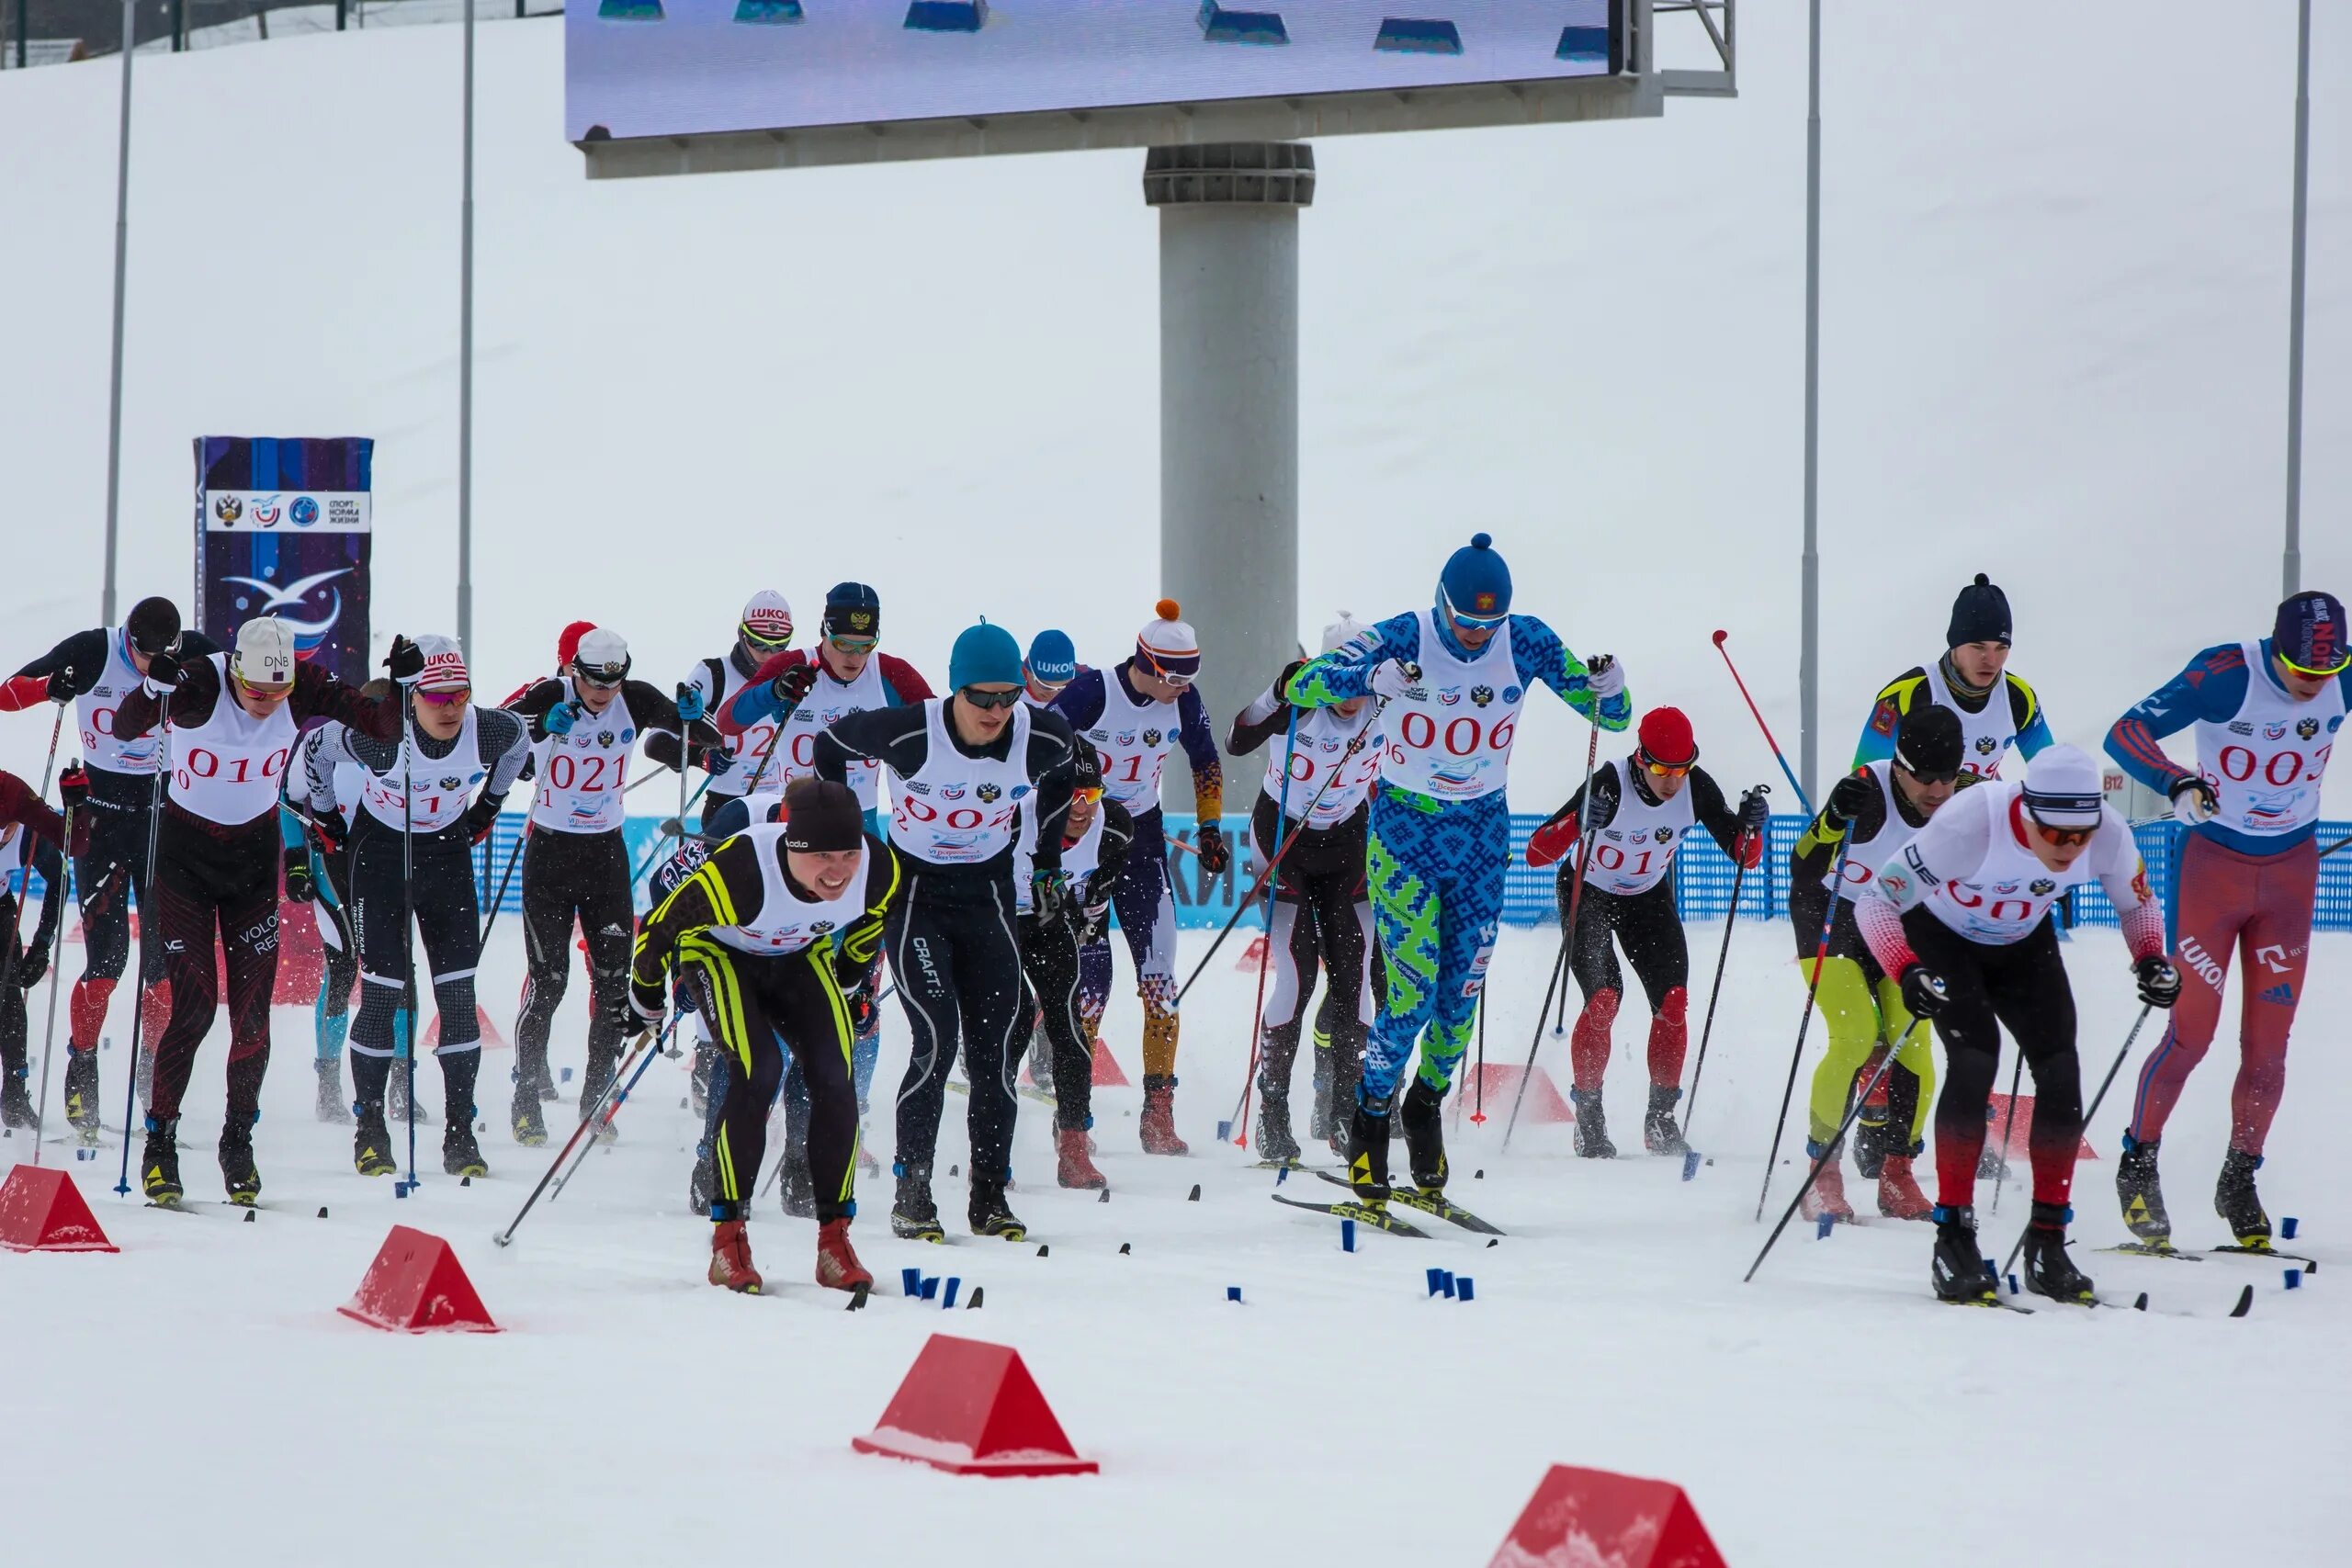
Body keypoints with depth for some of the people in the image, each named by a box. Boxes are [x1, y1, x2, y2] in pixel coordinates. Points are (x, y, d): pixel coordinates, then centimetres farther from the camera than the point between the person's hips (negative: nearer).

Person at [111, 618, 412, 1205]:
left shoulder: (304, 689, -16)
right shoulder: (199, 684, -24)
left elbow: (383, 725, -12)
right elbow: (125, 728, -35)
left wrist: (406, 683, -31)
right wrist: (155, 688, -54)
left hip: (254, 855, 3)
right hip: (186, 853, -3)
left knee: (252, 1009, -2)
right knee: (194, 1005, -9)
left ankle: (238, 1141, 14)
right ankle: (160, 1141, 4)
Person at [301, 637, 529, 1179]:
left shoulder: (491, 731, -19)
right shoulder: (375, 733, -27)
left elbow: (519, 742, 7)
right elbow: (316, 750, -7)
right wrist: (326, 820, 3)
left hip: (448, 852, 3)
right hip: (379, 851, -3)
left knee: (459, 993, -2)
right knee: (383, 992, -7)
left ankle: (459, 1135, 5)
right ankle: (370, 1131, 5)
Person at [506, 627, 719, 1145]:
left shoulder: (636, 701, -6)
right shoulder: (550, 698, -14)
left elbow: (707, 739, -1)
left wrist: (693, 721, -24)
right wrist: (540, 726, -45)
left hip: (606, 850, 3)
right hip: (550, 850, -3)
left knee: (614, 976, 0)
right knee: (548, 978, -5)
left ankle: (596, 1097, 12)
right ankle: (525, 1098, 5)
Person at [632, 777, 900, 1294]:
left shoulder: (880, 869, -27)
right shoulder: (741, 872, -41)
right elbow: (666, 922, -23)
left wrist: (850, 985, 13)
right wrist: (645, 995, -8)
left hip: (801, 957, 4)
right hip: (721, 950, -4)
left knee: (834, 1079, -13)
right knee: (758, 1069, -23)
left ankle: (834, 1238, -2)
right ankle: (727, 1238, -15)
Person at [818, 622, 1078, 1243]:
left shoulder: (1042, 738, -14)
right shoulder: (909, 733, -23)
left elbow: (1061, 773, 12)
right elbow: (831, 746, -4)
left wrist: (1048, 861, 15)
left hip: (988, 893, 3)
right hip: (914, 889, -3)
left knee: (993, 1049, 0)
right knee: (937, 1041, -14)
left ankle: (990, 1197, 10)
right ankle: (911, 1197, -6)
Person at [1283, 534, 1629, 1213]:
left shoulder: (1527, 642, -8)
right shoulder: (1404, 639, -16)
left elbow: (1610, 717, -4)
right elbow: (1302, 686, -23)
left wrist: (1609, 692, -28)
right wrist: (1372, 678, -42)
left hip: (1482, 833, 3)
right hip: (1406, 830, -3)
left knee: (1462, 995, 3)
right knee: (1413, 992, -11)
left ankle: (1426, 1105, 29)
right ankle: (1369, 1124, 8)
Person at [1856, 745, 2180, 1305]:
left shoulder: (2108, 834, -26)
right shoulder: (1970, 824, -39)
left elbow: (2137, 902, -4)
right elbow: (1875, 901, -33)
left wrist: (2151, 960, -23)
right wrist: (1909, 974, -48)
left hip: (2024, 944, 4)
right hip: (1942, 937, -4)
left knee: (2060, 1075, -10)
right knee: (1974, 1061, -23)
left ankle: (2047, 1245, 1)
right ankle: (1953, 1238, -15)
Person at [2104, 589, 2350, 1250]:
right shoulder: (2225, 674, -22)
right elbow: (2125, 733, -24)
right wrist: (2177, 783, -43)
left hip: (2291, 872, 3)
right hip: (2214, 865, -3)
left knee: (2268, 1045, 4)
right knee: (2192, 1033, -6)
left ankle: (2239, 1181, 20)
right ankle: (2137, 1166, 11)